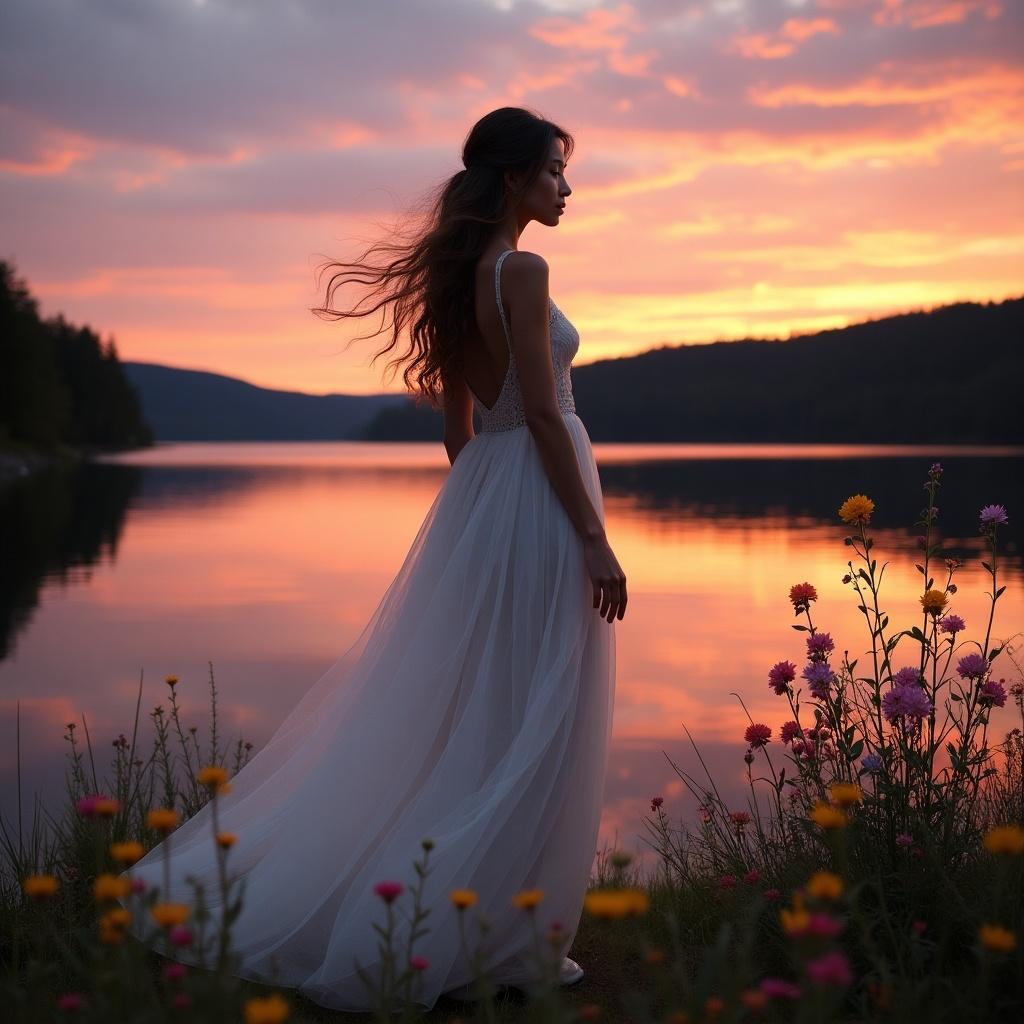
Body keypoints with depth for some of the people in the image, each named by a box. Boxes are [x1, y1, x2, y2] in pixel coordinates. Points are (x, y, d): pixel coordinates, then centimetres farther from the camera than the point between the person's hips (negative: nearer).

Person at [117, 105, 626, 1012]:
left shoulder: (456, 276, 13)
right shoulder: (522, 269, -13)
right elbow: (544, 412, -18)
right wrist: (594, 537, -17)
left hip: (479, 494, 9)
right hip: (540, 495, -9)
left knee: (463, 711, 15)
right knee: (529, 724, -2)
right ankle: (502, 939, 7)